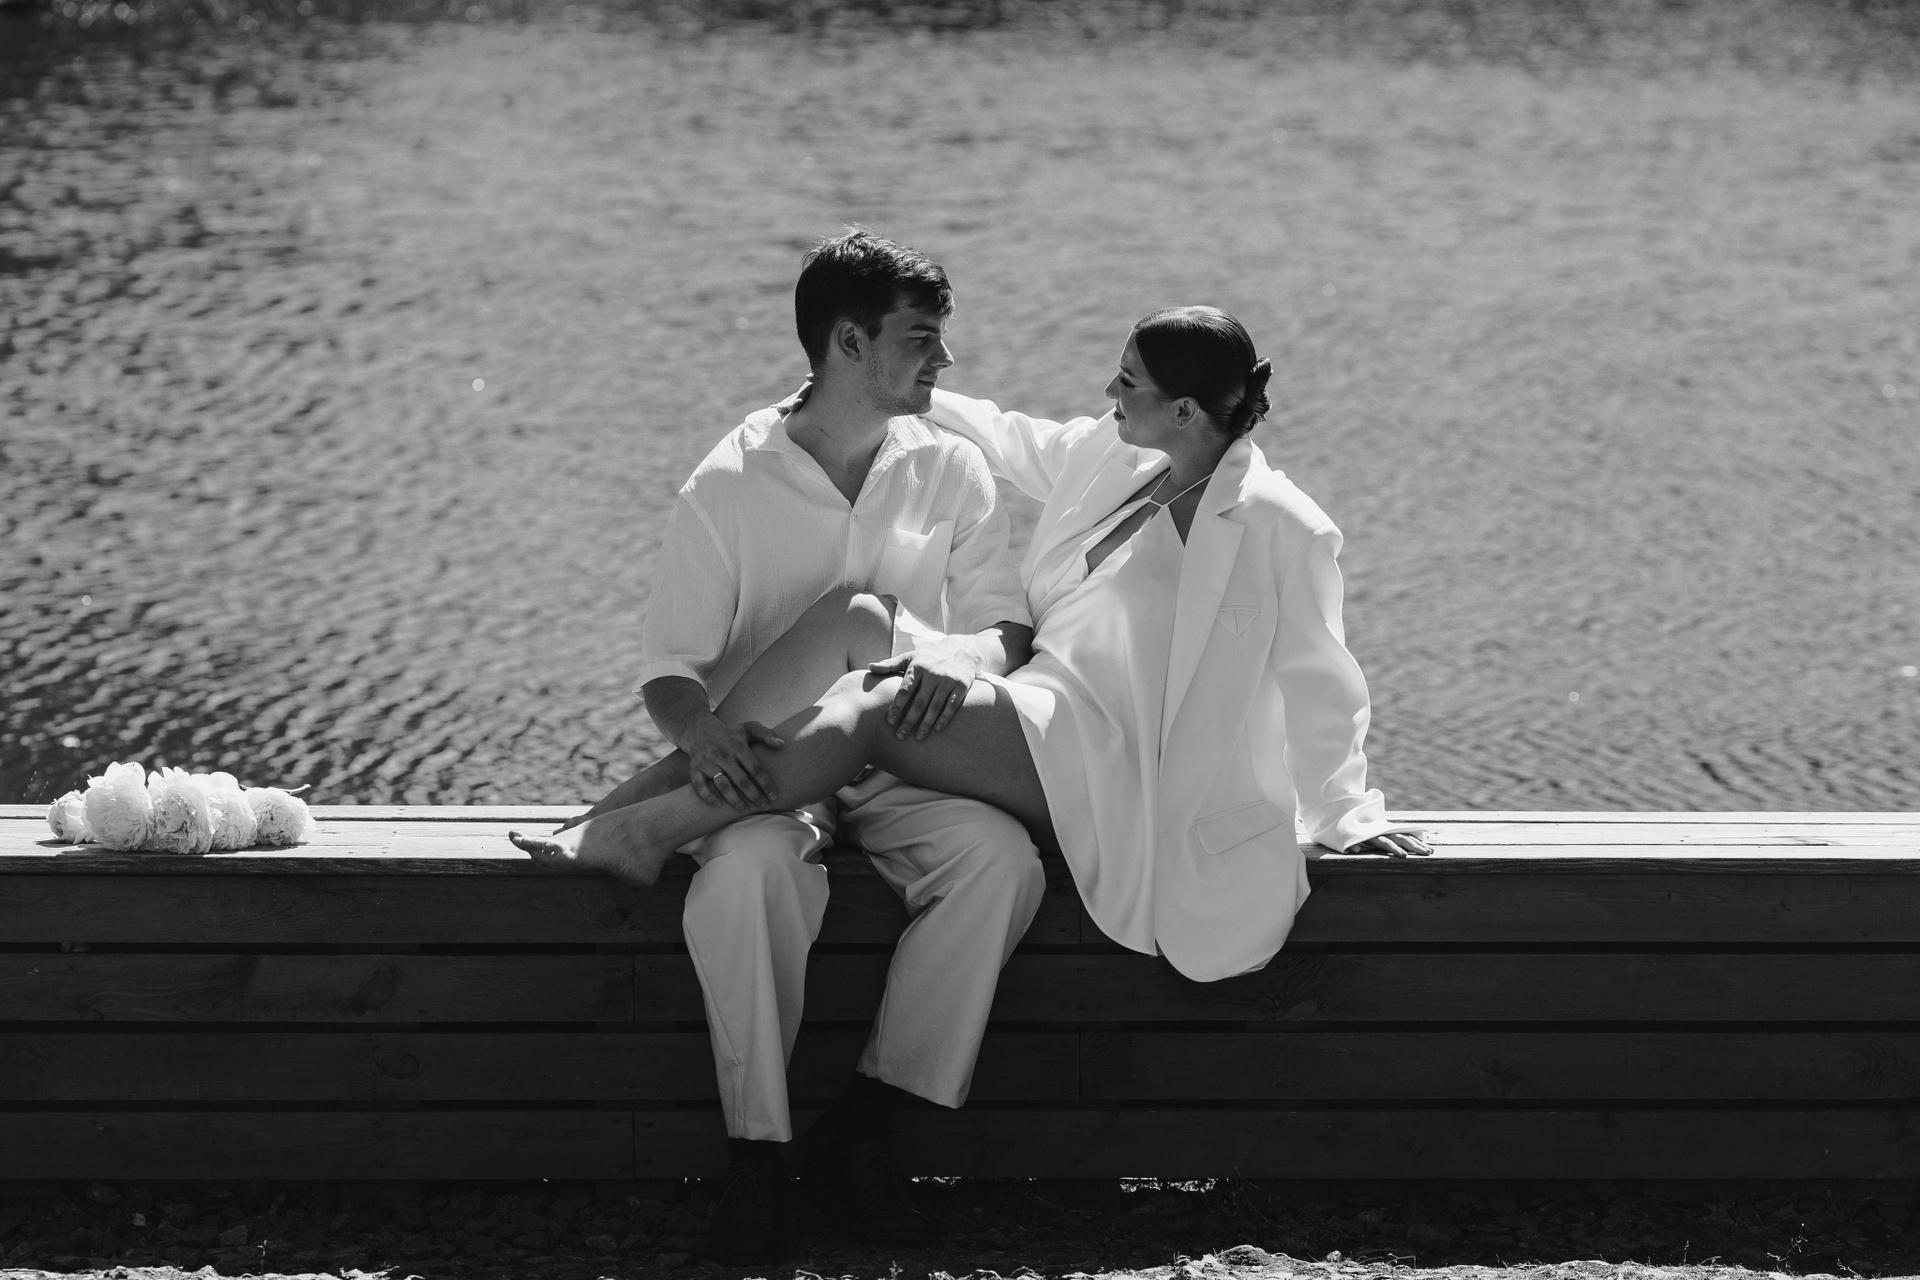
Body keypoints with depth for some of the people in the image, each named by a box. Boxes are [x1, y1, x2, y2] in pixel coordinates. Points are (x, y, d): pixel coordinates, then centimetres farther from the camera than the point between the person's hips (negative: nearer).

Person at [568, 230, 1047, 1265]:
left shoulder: (951, 471, 8)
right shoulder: (730, 484, -2)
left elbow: (1008, 625, 3)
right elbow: (669, 663, -3)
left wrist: (959, 660, -22)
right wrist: (700, 728, -28)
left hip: (902, 765, 3)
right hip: (768, 768, -3)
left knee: (1002, 858, -30)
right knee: (748, 869, -38)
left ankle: (860, 1129, -20)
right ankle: (756, 1154, -23)